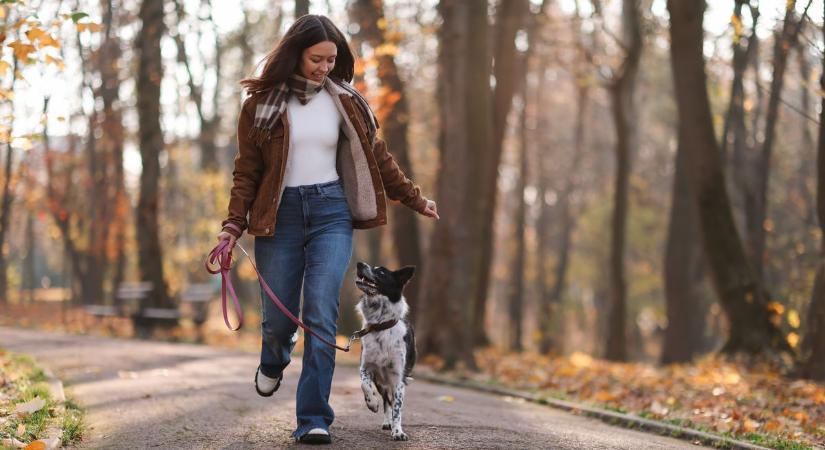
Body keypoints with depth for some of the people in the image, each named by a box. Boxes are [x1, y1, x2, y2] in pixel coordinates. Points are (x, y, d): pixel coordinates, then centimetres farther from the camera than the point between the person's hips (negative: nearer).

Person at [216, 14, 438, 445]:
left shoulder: (344, 101, 6)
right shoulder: (262, 101, 1)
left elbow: (376, 156, 15)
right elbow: (247, 169, 1)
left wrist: (415, 199, 20)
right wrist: (234, 224, -9)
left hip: (330, 213, 1)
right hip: (279, 215, 0)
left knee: (321, 315, -11)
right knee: (277, 316, 5)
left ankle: (313, 420, -7)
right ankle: (273, 363, 43)